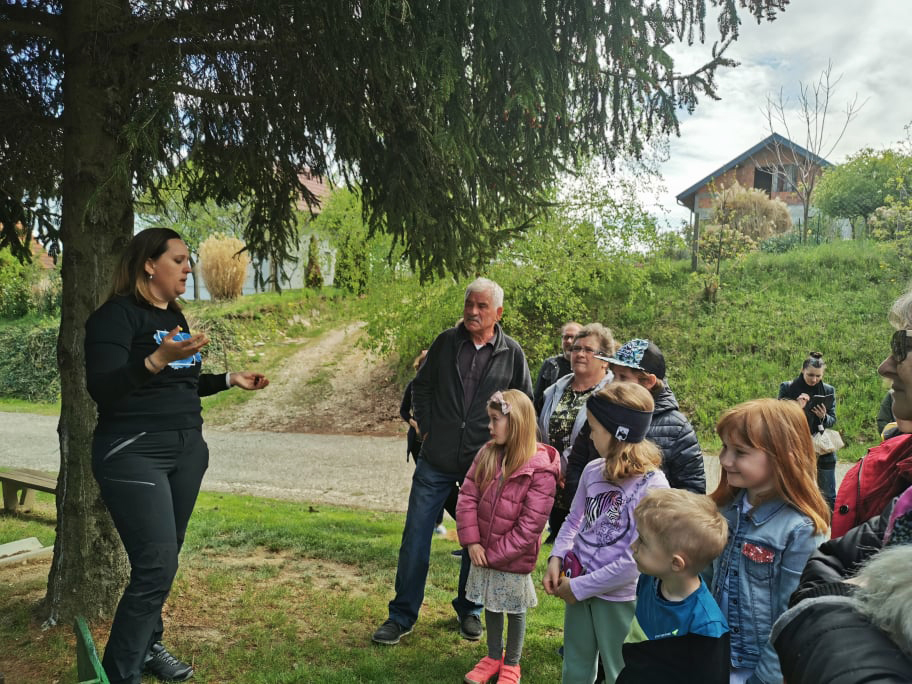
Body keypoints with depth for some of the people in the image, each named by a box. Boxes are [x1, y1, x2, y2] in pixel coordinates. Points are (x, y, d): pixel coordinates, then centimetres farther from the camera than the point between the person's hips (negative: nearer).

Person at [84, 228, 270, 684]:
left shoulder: (175, 316, 14)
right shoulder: (116, 315, -11)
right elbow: (101, 388, -21)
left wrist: (229, 380, 15)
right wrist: (155, 359, -35)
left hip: (187, 449, 8)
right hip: (134, 454, -8)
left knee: (164, 559, 12)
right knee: (157, 565, -12)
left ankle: (148, 647, 29)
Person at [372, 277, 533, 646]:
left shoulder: (512, 353, -2)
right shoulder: (446, 342, 0)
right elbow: (421, 387, 12)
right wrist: (426, 429, 4)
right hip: (437, 461, 1)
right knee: (415, 538, 3)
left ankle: (469, 610, 33)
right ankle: (402, 615, 18)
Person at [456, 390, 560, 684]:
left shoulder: (540, 470, -21)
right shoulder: (487, 453, -4)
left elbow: (529, 526, -20)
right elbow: (467, 496, -2)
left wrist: (494, 554, -16)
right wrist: (471, 541, -11)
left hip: (514, 559, -5)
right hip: (484, 552, 5)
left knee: (515, 610, 14)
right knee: (491, 606, 20)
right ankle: (493, 657, 41)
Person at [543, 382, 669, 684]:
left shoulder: (653, 486, -23)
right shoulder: (593, 471, -6)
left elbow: (635, 560, -23)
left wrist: (581, 587, -16)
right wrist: (557, 558, -5)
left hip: (618, 597, -5)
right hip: (577, 586, 5)